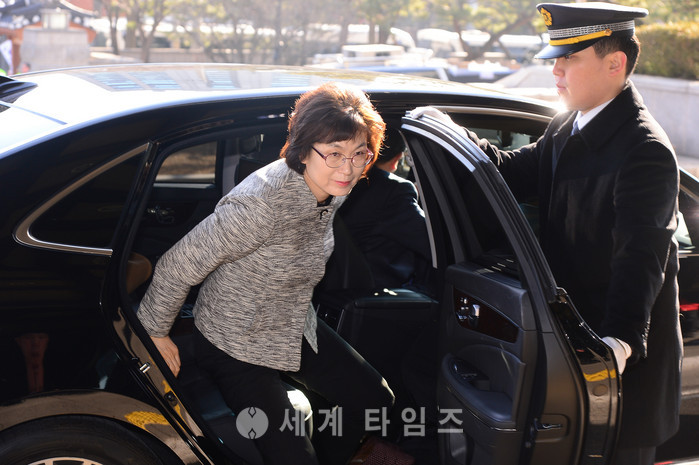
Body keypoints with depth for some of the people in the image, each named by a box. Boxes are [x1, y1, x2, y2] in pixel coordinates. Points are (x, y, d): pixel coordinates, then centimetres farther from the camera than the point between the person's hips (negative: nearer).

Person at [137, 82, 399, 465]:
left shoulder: (333, 189, -10)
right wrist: (155, 333, -13)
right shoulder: (261, 203, -37)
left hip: (297, 330, 8)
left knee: (376, 399, 13)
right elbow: (178, 267, -26)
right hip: (237, 347, -8)